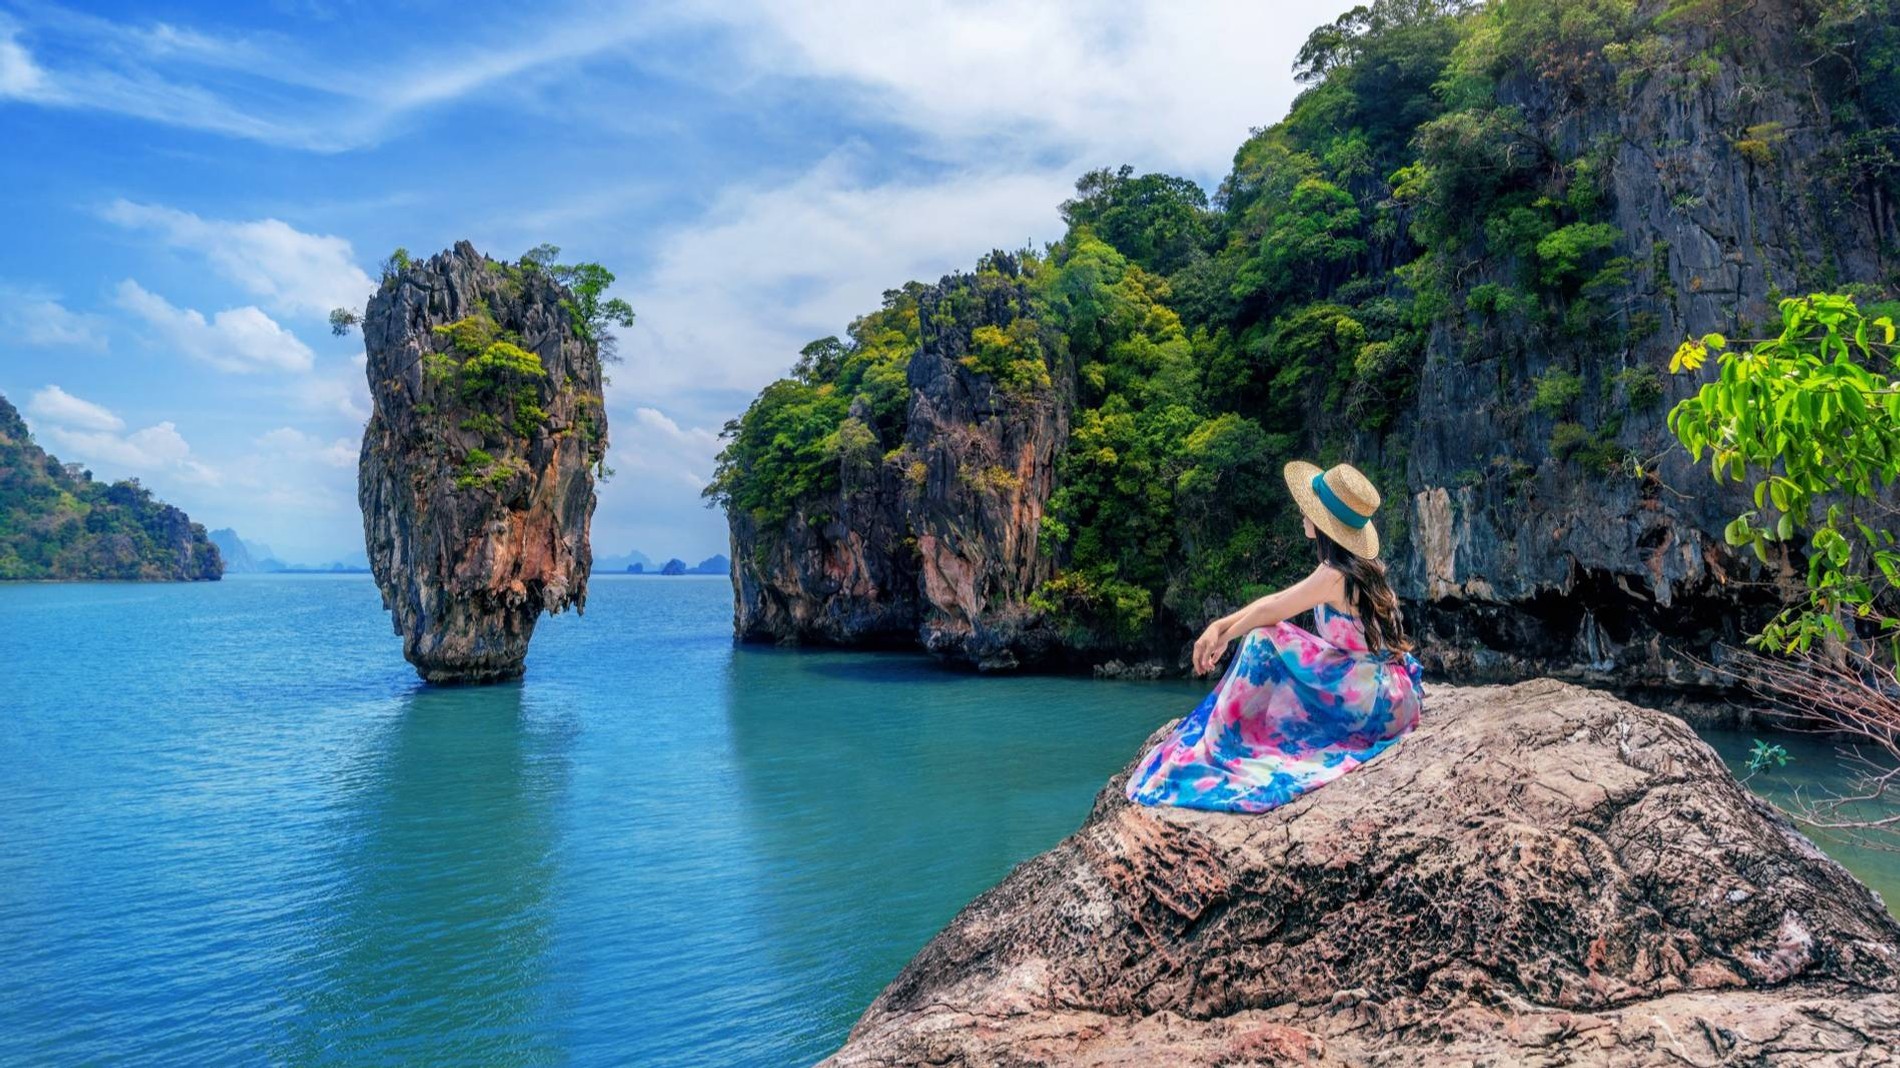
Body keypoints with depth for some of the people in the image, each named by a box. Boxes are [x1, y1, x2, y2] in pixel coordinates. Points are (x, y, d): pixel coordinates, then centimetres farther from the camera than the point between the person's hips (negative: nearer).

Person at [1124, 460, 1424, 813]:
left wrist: (1224, 637, 8)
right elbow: (1275, 601, 9)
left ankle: (1224, 747, -2)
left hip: (1375, 701, -9)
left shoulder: (1335, 575, -21)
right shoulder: (1357, 565, 7)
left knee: (1263, 638, -13)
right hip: (1387, 693, 9)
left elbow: (1271, 611, -8)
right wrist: (1219, 625, 3)